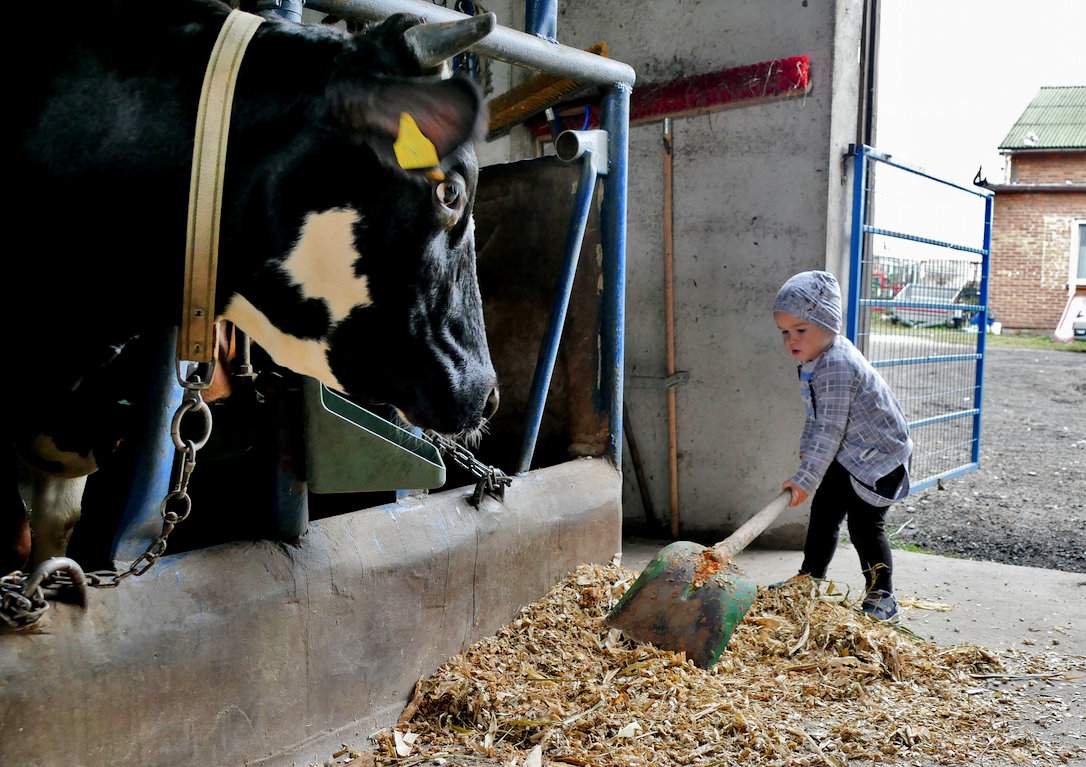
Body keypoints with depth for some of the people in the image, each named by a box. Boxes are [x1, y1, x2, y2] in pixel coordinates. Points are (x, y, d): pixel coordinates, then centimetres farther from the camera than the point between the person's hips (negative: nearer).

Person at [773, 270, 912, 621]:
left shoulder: (837, 366, -31)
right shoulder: (813, 360, 1)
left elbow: (830, 430, -33)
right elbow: (816, 417, 16)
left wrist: (805, 479, -32)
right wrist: (806, 448, 11)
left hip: (880, 454, -9)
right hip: (848, 454, 9)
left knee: (864, 526, -5)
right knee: (824, 512, 12)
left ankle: (882, 598, 10)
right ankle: (809, 579, 25)